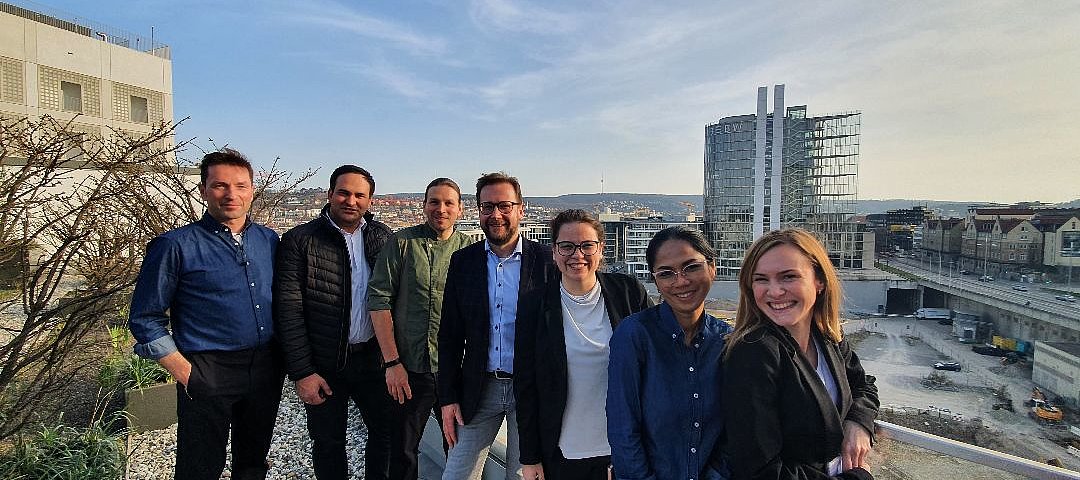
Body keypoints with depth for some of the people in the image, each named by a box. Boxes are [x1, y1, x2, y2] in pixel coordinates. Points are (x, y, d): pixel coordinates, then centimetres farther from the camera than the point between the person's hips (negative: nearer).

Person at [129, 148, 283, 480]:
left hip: (266, 370, 4)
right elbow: (146, 319, -4)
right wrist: (184, 373, -10)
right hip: (207, 374, -4)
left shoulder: (269, 240, 5)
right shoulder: (176, 246, -8)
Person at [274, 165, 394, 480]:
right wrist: (301, 372, -12)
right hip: (323, 366, -3)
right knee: (328, 444, 13)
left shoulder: (383, 238, 1)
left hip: (373, 358, 3)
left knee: (386, 433, 15)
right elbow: (288, 310, -10)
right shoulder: (299, 241, -8)